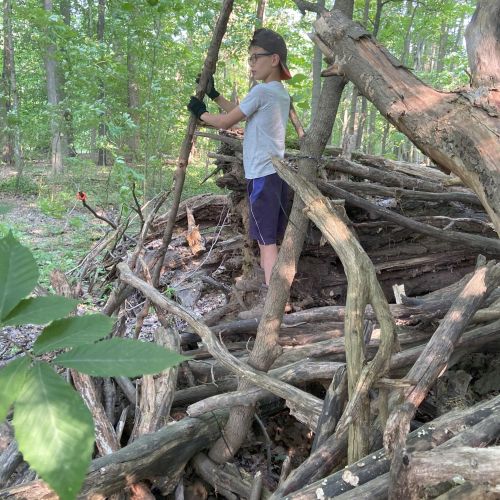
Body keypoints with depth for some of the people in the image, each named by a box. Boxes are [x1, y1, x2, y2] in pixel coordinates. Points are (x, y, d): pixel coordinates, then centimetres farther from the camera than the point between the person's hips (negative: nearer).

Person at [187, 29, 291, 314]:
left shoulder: (262, 91, -11)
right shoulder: (282, 93, 18)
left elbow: (226, 122, -6)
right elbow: (240, 114, 26)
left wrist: (200, 113, 11)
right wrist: (214, 94, 25)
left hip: (263, 175, -9)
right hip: (277, 172, 9)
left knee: (267, 240, -11)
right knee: (269, 239, 13)